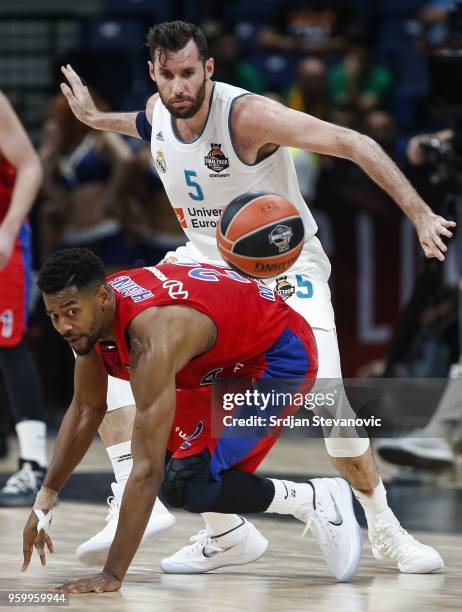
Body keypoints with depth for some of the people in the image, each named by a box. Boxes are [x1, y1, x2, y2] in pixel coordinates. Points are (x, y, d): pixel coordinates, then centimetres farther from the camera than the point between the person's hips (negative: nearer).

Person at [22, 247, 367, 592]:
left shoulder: (152, 339, -37)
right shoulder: (93, 315, -10)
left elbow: (148, 470, -40)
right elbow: (86, 410, 8)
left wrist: (112, 575, -39)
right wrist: (46, 498, 4)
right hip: (229, 358, 10)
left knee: (186, 483, -19)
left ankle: (318, 499, -4)